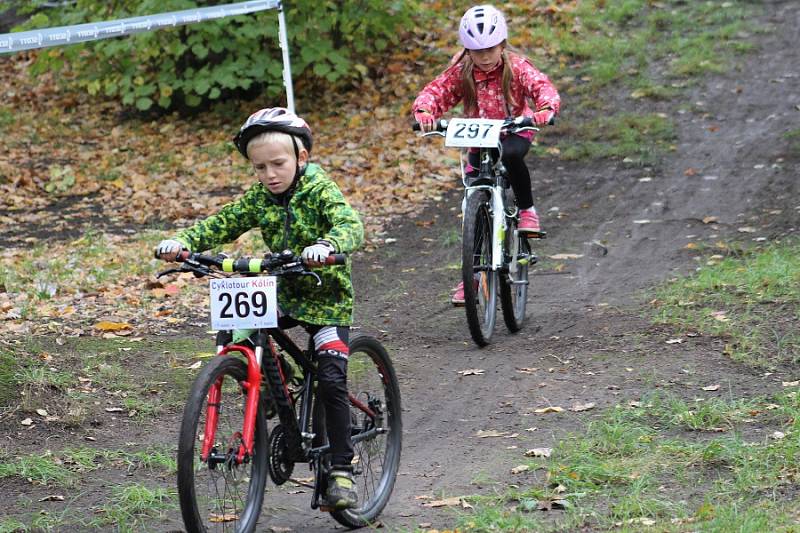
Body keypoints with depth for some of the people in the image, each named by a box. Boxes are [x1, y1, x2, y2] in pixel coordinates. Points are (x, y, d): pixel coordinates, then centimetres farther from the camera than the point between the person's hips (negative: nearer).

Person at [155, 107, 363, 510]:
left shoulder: (320, 190, -16)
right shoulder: (259, 199, -1)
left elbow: (350, 225, -32)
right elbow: (219, 225, -5)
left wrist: (326, 246, -55)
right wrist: (181, 242, -24)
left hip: (327, 298, -5)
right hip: (284, 294, 5)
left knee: (331, 381, -15)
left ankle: (342, 471, -5)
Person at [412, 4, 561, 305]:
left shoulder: (516, 67, -15)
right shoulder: (460, 72, -10)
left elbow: (542, 87, -28)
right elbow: (435, 92, -17)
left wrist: (545, 110, -50)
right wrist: (425, 112, -40)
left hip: (514, 133, -2)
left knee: (511, 154, -40)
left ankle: (526, 209, -16)